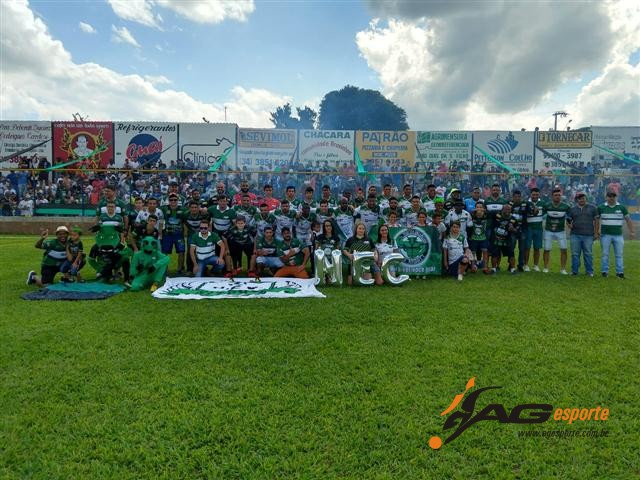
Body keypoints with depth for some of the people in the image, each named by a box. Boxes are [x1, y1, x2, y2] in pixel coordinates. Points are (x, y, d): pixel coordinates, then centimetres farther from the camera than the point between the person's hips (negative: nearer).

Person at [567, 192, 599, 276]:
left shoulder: (592, 208, 7)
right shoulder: (572, 209, 10)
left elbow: (596, 221, 6)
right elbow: (568, 220, 15)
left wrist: (596, 233, 1)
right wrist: (569, 225, -8)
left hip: (588, 235, -1)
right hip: (575, 235, 1)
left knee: (588, 254, 3)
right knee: (575, 254, 3)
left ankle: (589, 271, 12)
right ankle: (574, 271, 11)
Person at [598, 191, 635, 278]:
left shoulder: (622, 207, 7)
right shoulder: (601, 208, 3)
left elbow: (628, 219, 9)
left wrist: (631, 231, 4)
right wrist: (597, 230, 1)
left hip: (618, 235, 1)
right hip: (605, 235, -1)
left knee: (619, 255, 2)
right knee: (605, 254, 3)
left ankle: (620, 272, 7)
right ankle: (604, 271, 8)